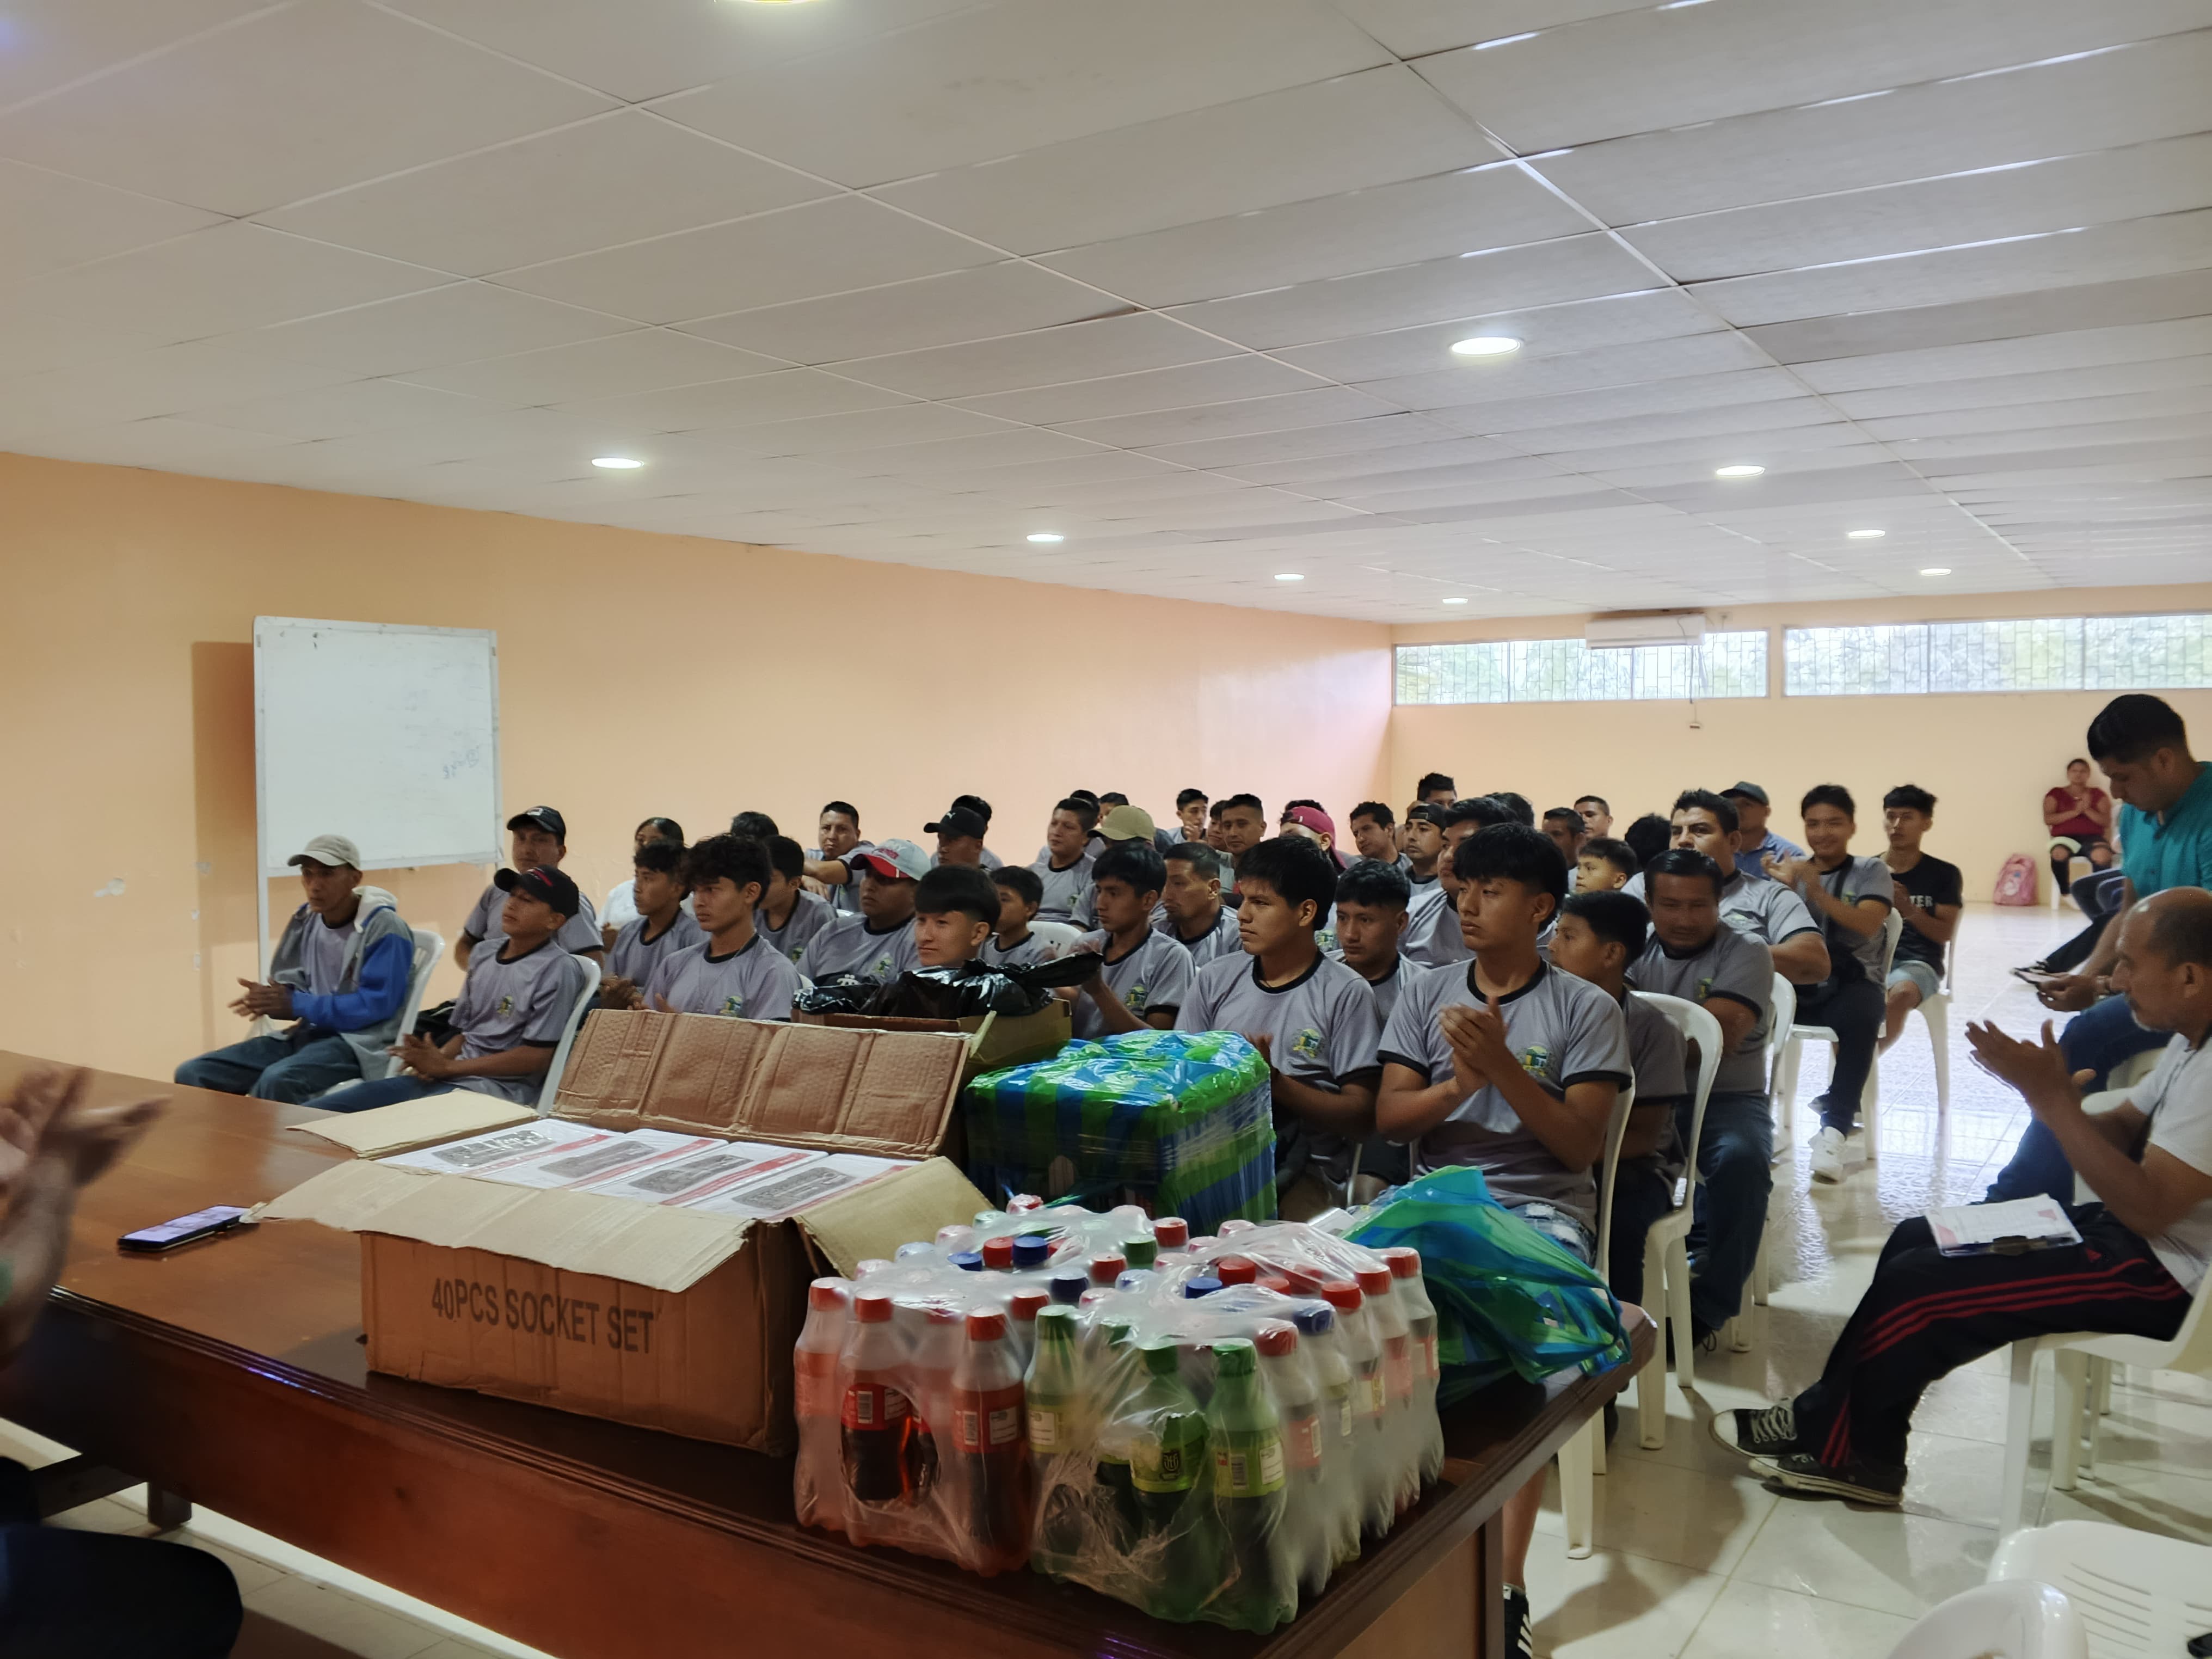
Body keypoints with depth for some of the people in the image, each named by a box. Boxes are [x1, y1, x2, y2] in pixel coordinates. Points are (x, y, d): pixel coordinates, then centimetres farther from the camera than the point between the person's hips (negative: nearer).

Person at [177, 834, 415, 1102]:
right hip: (308, 1034, 8)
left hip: (360, 1042, -8)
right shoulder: (305, 920, 10)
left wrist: (296, 1006, -19)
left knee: (278, 1080, -37)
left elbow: (377, 1003, -18)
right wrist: (269, 1000, -10)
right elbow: (291, 985, 15)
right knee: (194, 1073, -4)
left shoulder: (384, 929, -13)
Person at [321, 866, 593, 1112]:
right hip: (451, 1076, 8)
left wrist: (446, 1066, -13)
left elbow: (536, 1057, -14)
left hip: (502, 1088, -8)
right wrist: (432, 1062, -6)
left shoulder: (558, 970, -9)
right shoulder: (483, 956, 15)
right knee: (319, 1113, -5)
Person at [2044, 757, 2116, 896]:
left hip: (2092, 837, 1)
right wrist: (2075, 812, -10)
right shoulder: (2056, 794, 14)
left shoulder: (2098, 794, 17)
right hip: (2065, 837, -1)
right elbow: (2048, 819, 0)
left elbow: (2106, 822, 5)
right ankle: (2065, 894, -25)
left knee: (2102, 855, -38)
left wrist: (2087, 810, -11)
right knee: (2059, 853, -40)